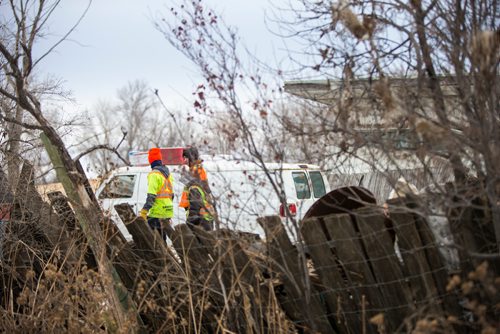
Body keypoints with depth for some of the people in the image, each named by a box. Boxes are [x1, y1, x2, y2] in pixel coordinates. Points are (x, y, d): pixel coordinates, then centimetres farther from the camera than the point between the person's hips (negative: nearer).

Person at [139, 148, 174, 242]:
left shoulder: (154, 174, -13)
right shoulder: (167, 173, 15)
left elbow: (151, 196, -21)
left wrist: (144, 211, -24)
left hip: (157, 213, -9)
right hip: (168, 212, 9)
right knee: (162, 239, 16)